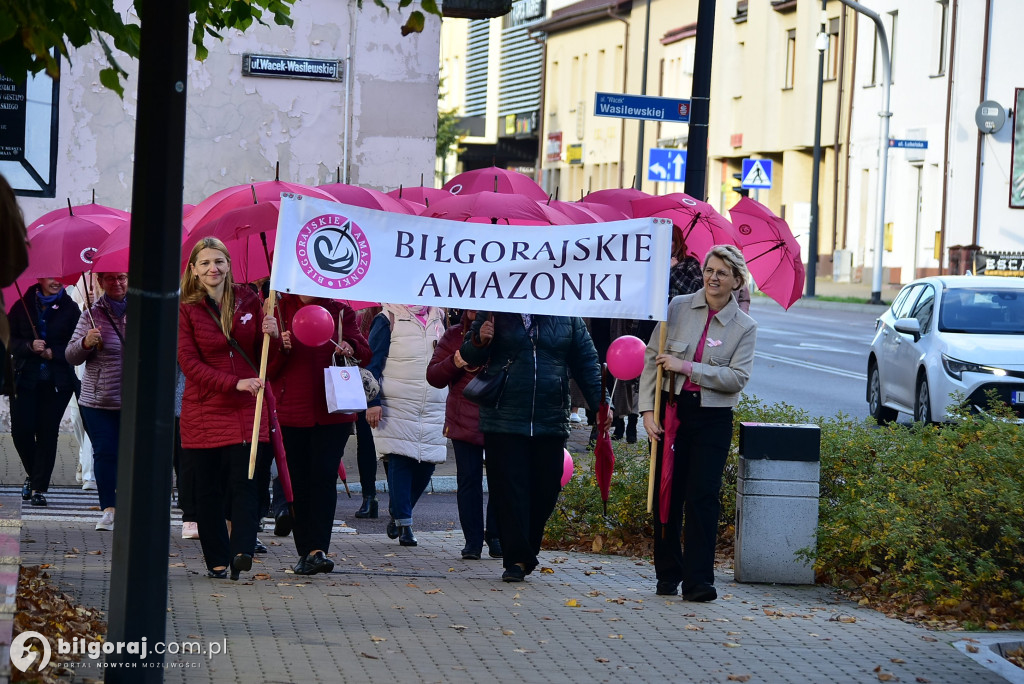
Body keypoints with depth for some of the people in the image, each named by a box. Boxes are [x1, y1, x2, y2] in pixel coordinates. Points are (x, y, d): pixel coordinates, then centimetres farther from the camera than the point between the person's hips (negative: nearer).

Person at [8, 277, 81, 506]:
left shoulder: (70, 309, 3)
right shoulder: (22, 306, 6)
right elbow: (9, 339, 4)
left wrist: (53, 353, -13)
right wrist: (29, 346, -14)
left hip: (57, 382, -1)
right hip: (25, 378, 1)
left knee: (47, 433, -3)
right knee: (20, 431, -3)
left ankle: (39, 488, 5)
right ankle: (34, 476, 22)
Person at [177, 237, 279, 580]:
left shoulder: (249, 301, 7)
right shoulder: (186, 309, 0)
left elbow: (265, 358, 12)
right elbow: (189, 363, -7)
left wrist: (272, 336, -11)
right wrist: (235, 383, -18)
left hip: (247, 409, 1)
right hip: (204, 408, -1)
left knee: (244, 481, -12)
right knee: (209, 488, 2)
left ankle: (241, 551, -18)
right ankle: (217, 559, 10)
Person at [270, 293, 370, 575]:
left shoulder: (341, 311, 7)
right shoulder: (281, 310, 5)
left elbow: (365, 353, 8)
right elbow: (268, 368, 4)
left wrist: (350, 348, -13)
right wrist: (281, 348, -17)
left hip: (333, 412, -1)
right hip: (292, 412, 1)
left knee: (324, 478, -9)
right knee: (299, 482, 4)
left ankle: (318, 549, -13)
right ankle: (305, 551, 11)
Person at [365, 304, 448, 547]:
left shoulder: (438, 319, 14)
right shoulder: (387, 320, -1)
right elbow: (372, 363, -4)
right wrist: (372, 402, -12)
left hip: (434, 408, 5)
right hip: (396, 406, -5)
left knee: (427, 463, 2)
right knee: (399, 463, -7)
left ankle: (397, 513, 20)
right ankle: (403, 522, -2)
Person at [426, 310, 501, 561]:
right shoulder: (454, 336, 7)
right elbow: (433, 376, 6)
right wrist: (455, 363, -13)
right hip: (465, 423, 1)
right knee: (469, 480, 1)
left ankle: (496, 537, 15)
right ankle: (472, 540, 6)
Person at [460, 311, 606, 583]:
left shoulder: (568, 316, 9)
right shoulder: (496, 311, 5)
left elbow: (586, 362, 13)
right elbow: (470, 356, 9)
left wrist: (599, 404, 6)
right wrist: (479, 341, -14)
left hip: (551, 424, 2)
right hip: (503, 424, -2)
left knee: (545, 491, 4)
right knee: (509, 491, -5)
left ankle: (527, 552, 20)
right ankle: (516, 559, -2)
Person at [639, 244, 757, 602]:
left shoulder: (744, 327, 2)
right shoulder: (678, 307, 4)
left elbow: (737, 377, -9)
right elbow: (652, 357, 4)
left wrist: (687, 367, -15)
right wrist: (647, 409, -4)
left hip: (713, 418, -1)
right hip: (671, 411, 1)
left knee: (702, 497, -7)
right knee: (666, 495, 5)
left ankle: (698, 579, -5)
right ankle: (668, 574, 17)